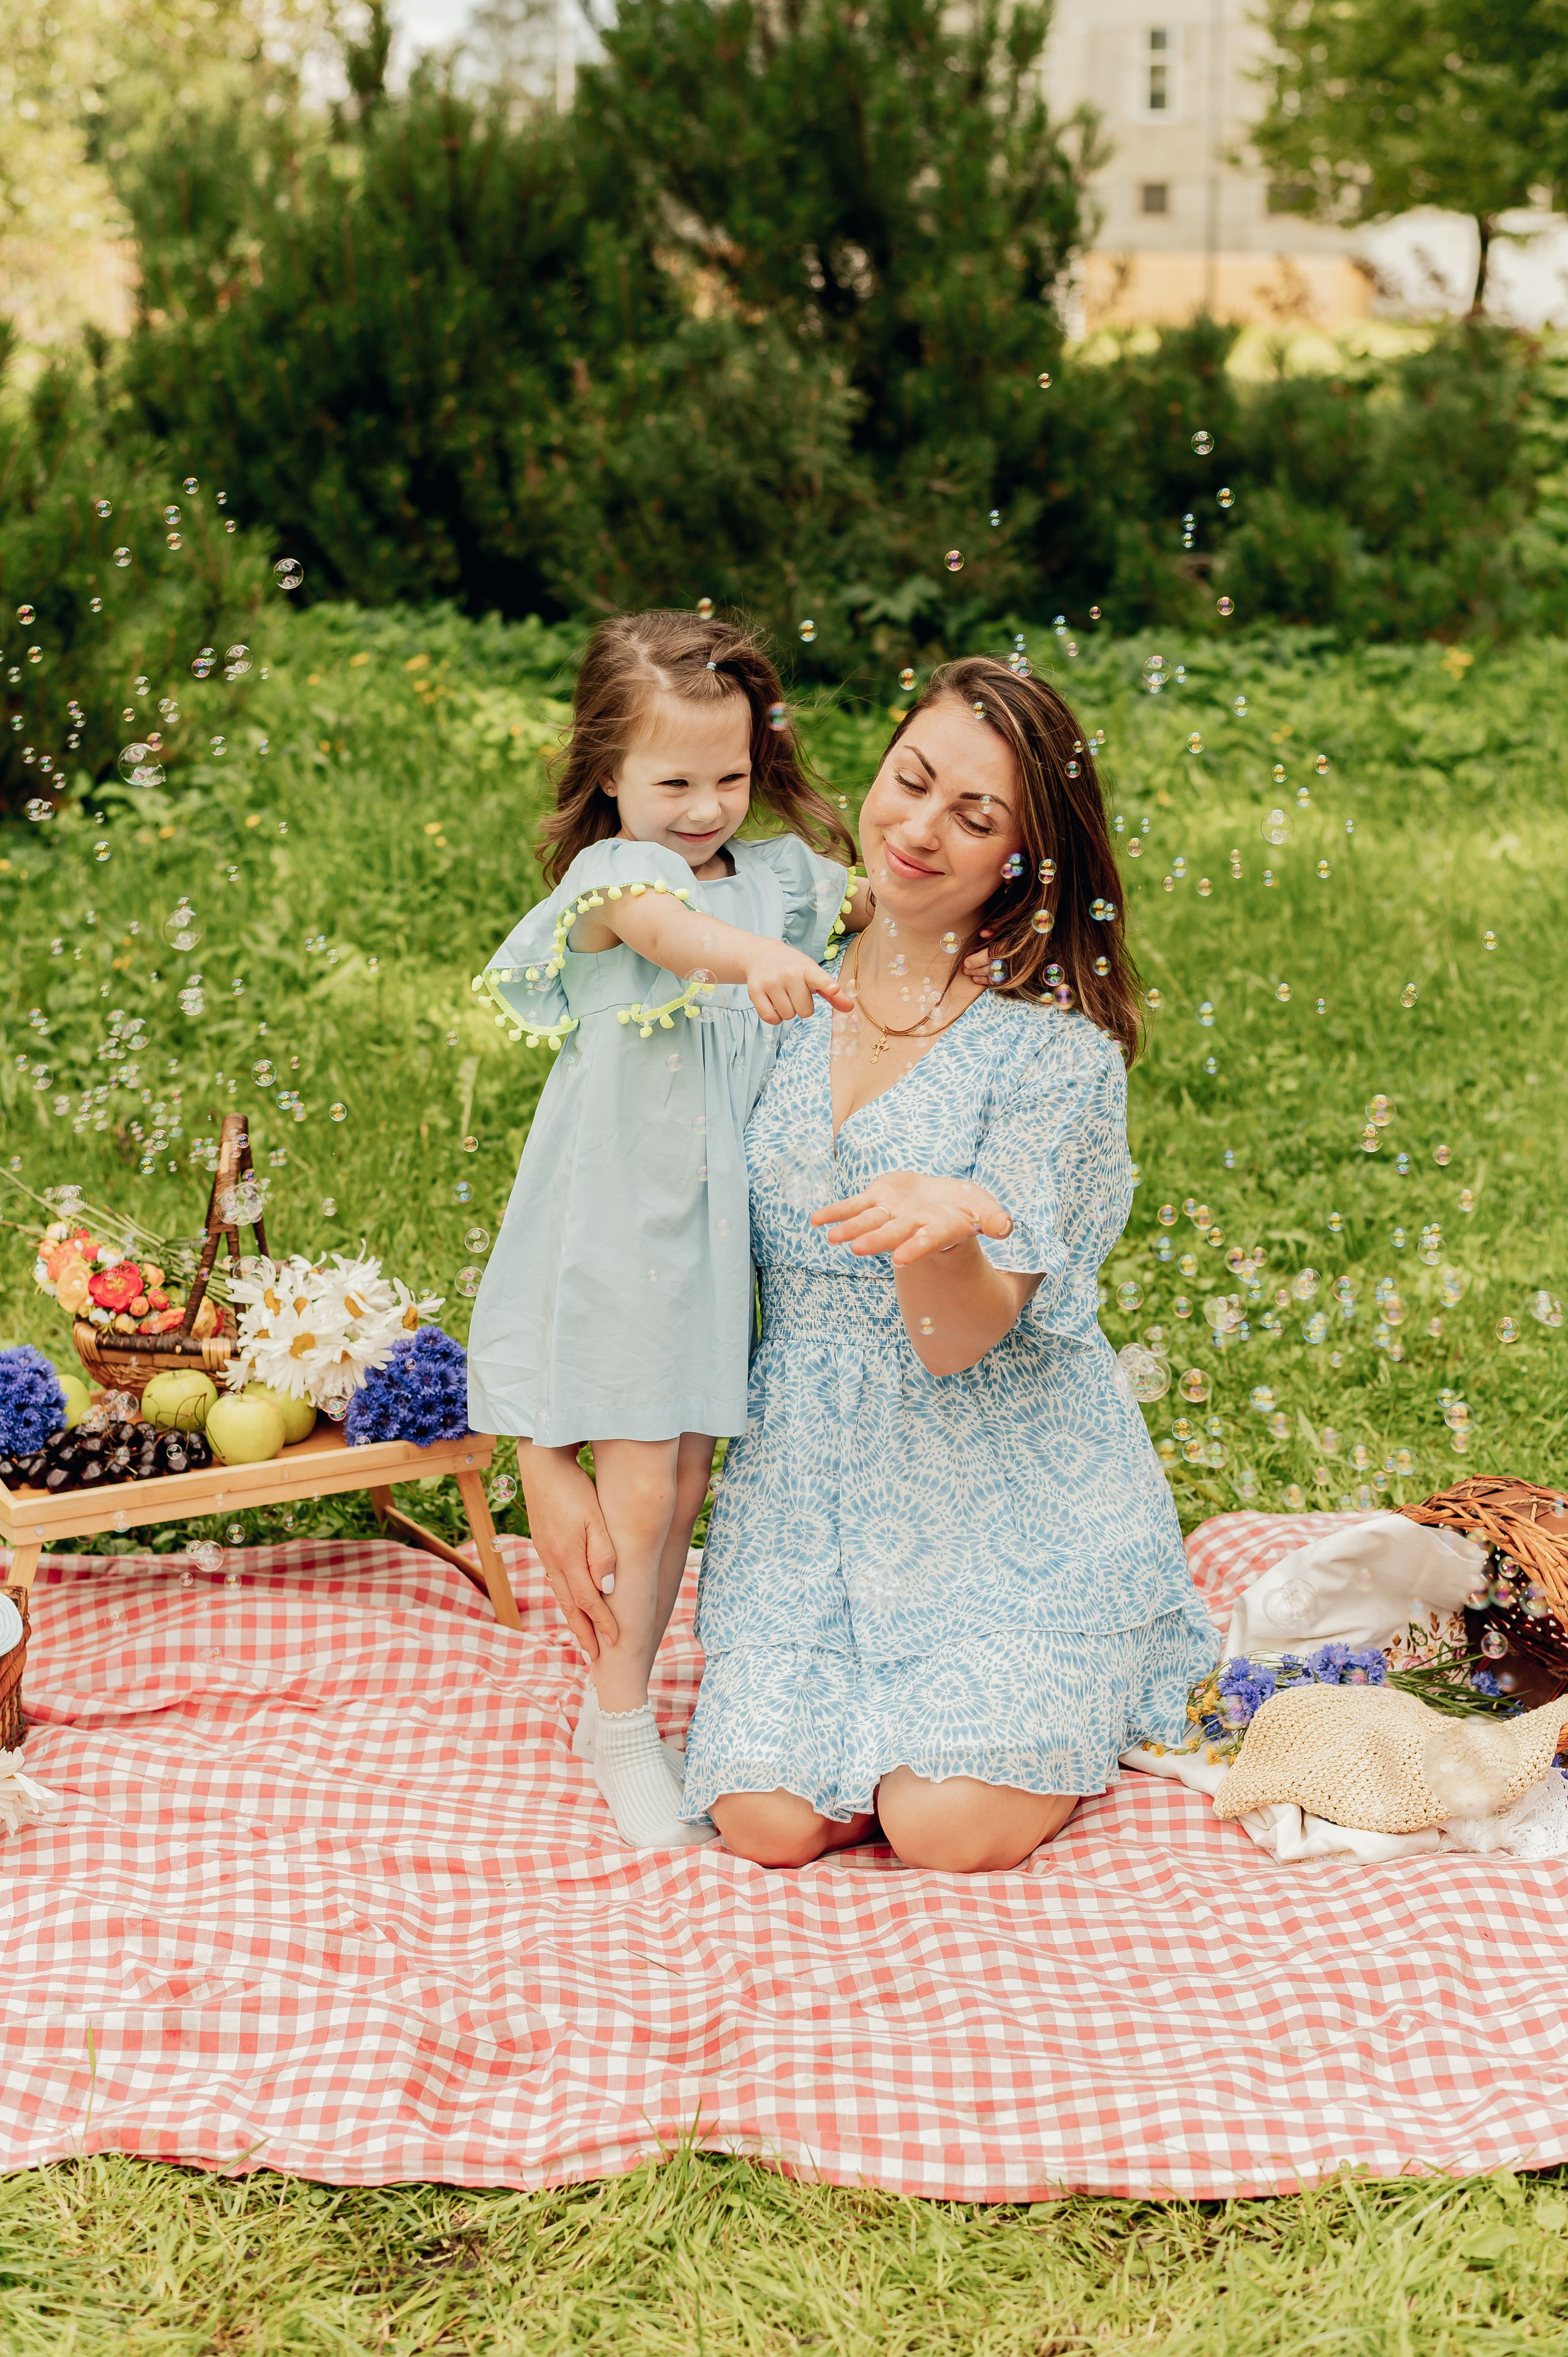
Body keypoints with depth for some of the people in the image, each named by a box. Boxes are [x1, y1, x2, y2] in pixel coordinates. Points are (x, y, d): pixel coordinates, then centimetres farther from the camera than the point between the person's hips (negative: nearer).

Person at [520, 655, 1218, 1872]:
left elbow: (958, 1340, -17)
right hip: (806, 1470, 3)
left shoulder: (1054, 1044, -12)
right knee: (771, 1823, -14)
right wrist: (551, 1461, -4)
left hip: (1010, 1483, -3)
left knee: (952, 1828, -17)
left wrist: (939, 1228, -40)